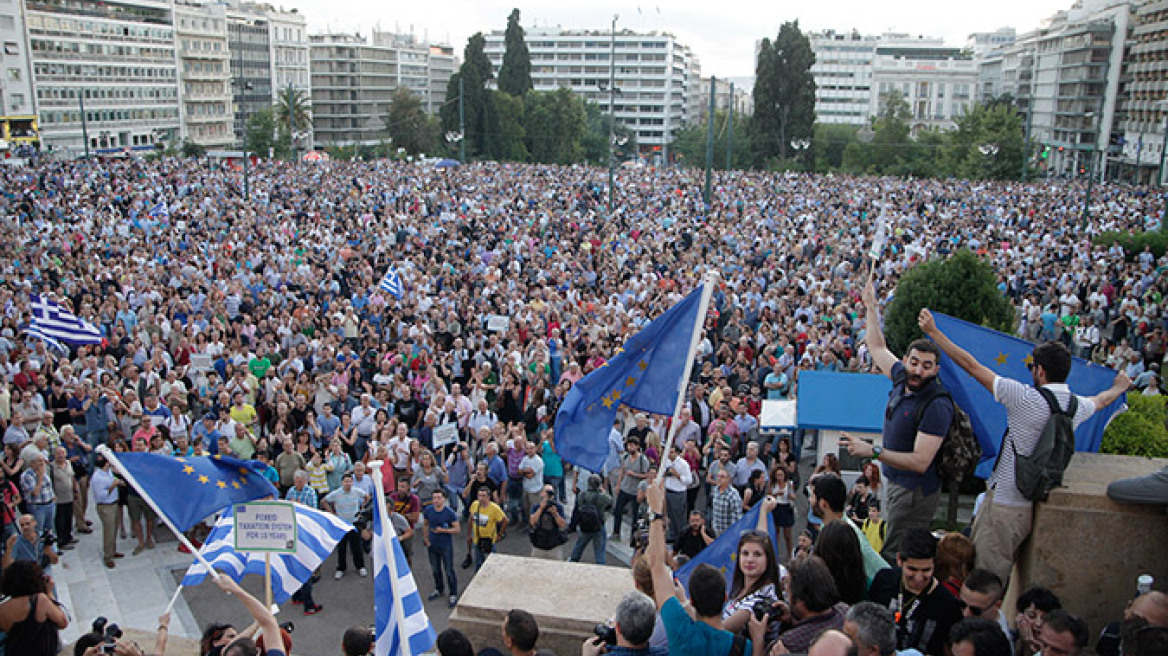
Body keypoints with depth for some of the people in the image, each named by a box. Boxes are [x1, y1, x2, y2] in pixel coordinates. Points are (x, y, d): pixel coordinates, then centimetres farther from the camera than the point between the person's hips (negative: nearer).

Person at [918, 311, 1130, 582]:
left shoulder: (1027, 397, -16)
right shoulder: (1078, 405, 4)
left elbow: (972, 366, -14)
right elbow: (1101, 400, 30)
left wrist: (933, 331, -7)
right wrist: (1119, 387, 55)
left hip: (1005, 503, -8)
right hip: (1037, 502, 8)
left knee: (988, 576, -1)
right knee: (1007, 567, 19)